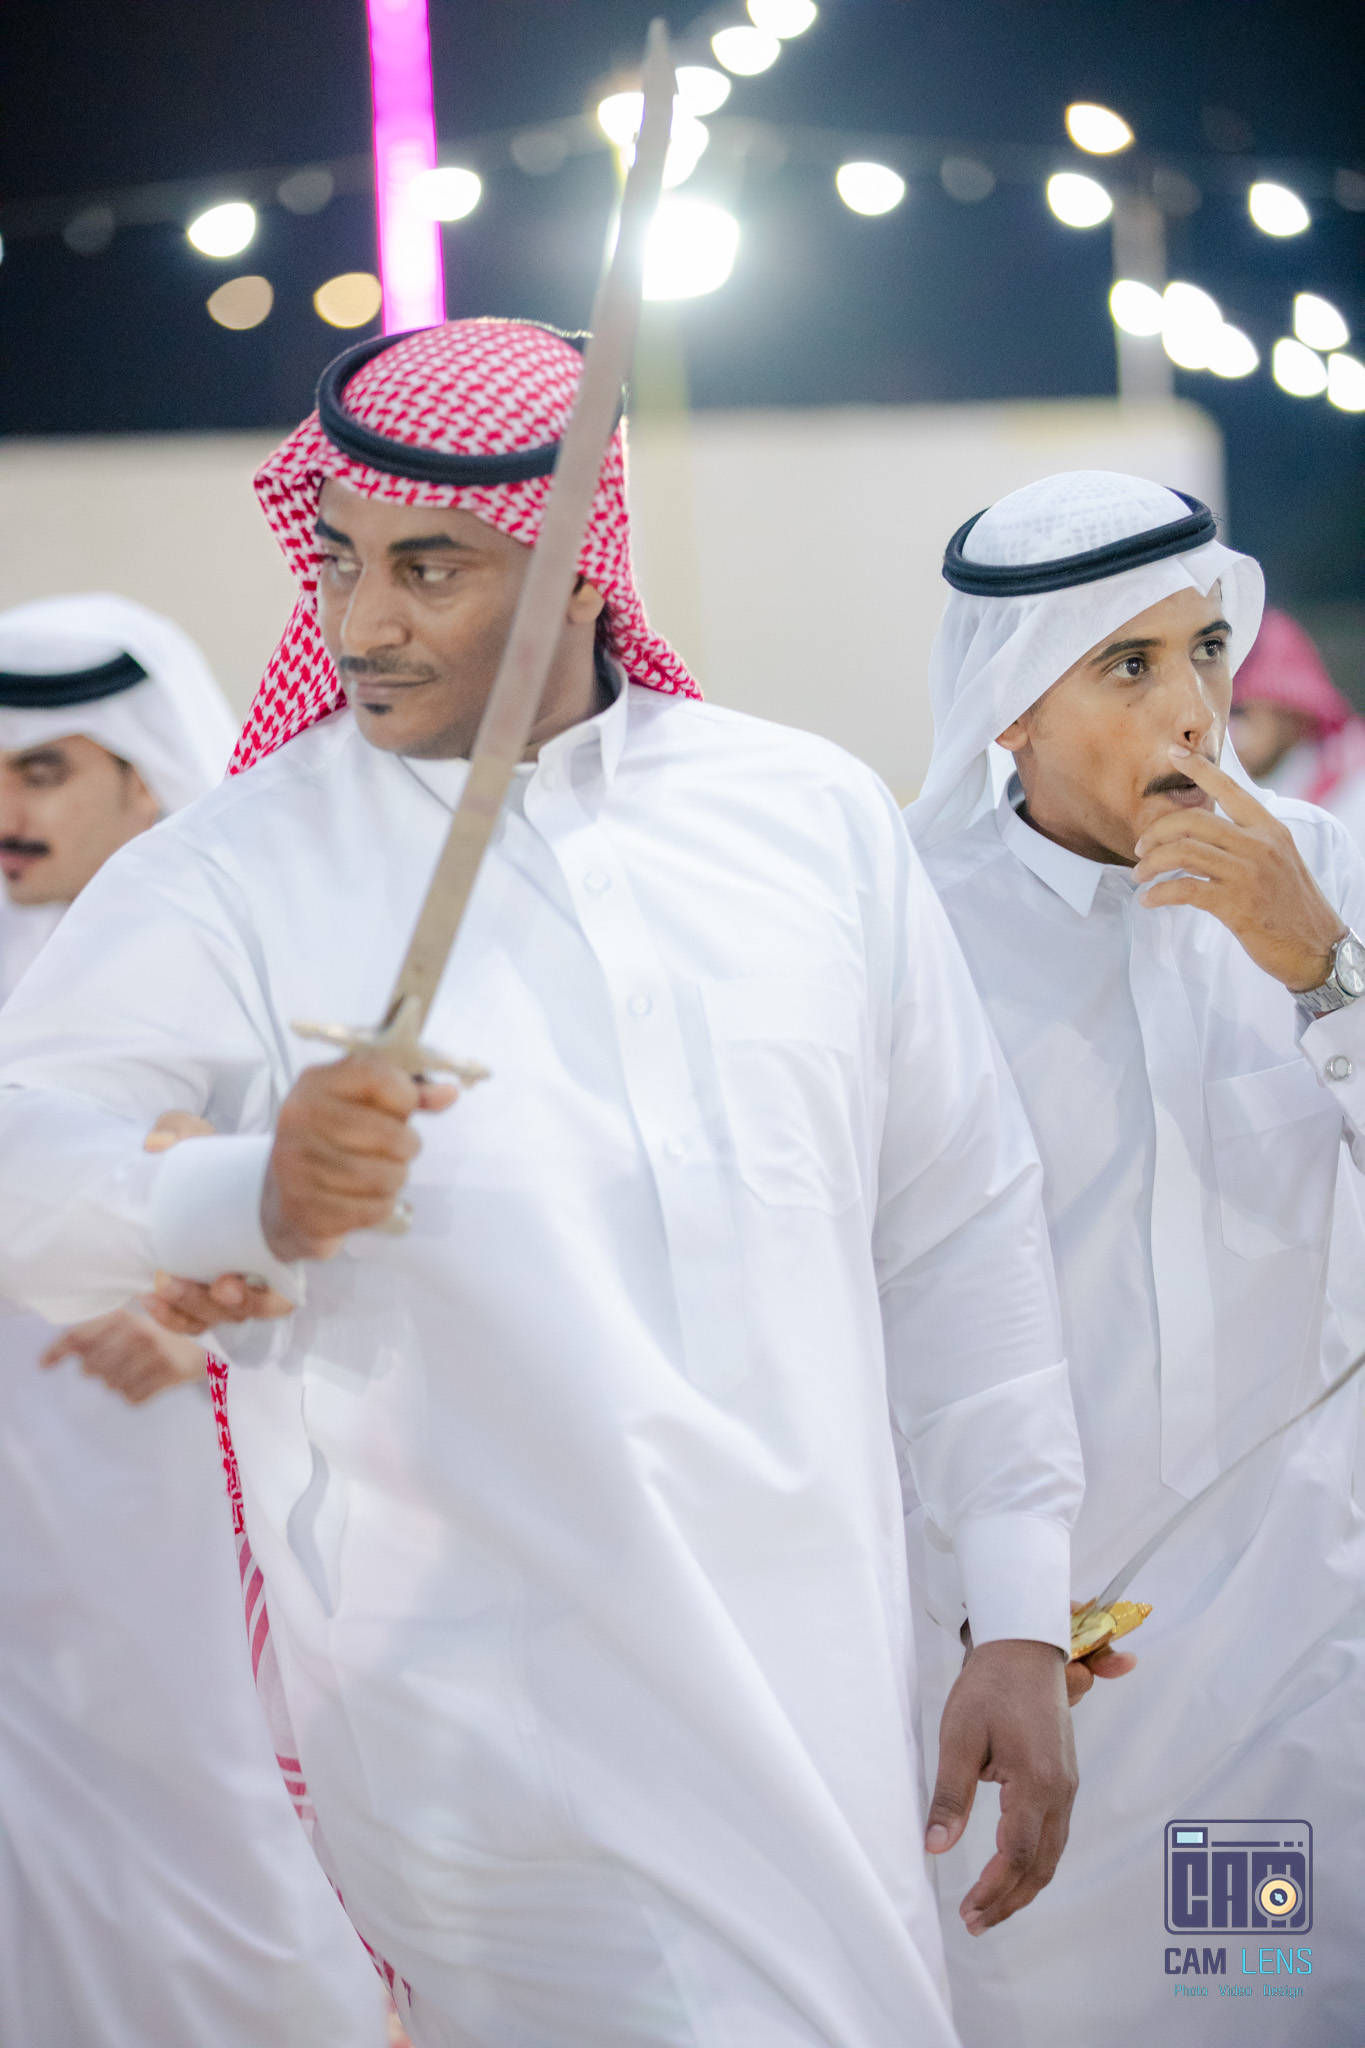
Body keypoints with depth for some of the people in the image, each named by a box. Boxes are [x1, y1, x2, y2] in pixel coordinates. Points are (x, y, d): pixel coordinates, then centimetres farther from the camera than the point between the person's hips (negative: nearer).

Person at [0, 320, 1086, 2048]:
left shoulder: (812, 817, 7)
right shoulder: (239, 877, -2)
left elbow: (955, 1225, 12)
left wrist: (1020, 1621, 10)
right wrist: (243, 1198, -34)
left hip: (823, 1693, 4)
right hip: (495, 1743, -4)